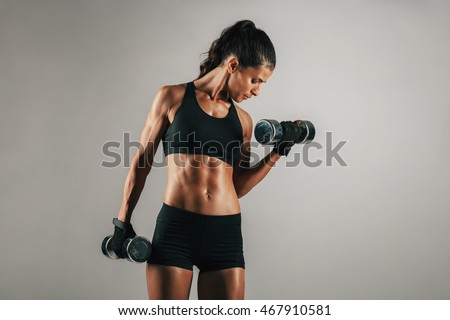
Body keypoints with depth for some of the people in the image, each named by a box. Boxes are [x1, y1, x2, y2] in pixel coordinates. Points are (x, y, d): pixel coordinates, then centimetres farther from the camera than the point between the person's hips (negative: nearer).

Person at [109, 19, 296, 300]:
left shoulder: (243, 120, 12)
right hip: (175, 227, -3)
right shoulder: (173, 98, 3)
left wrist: (276, 154, 8)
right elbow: (142, 161, 6)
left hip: (225, 234, 3)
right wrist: (123, 221, 7)